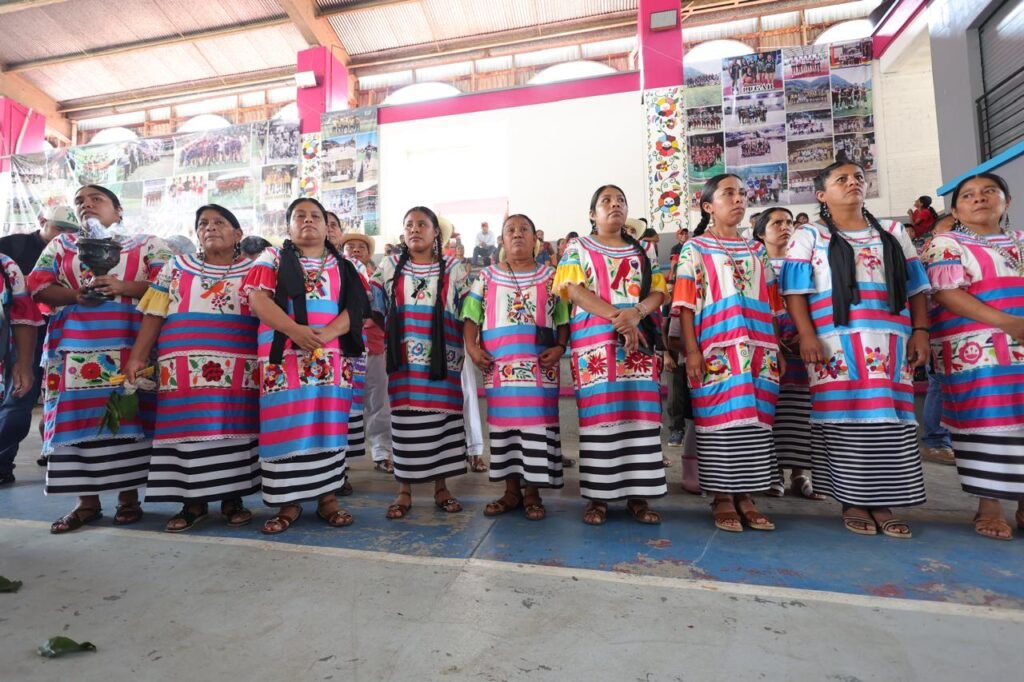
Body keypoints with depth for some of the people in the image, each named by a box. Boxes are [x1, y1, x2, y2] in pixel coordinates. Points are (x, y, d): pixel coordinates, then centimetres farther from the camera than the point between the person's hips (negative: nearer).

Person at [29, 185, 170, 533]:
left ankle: (129, 496, 7)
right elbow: (38, 286, 10)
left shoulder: (147, 244, 10)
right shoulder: (61, 245, 19)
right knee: (77, 417, 1)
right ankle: (87, 501, 10)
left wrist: (124, 287, -16)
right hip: (75, 346, 3)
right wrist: (76, 295, -10)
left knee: (128, 416, -3)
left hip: (129, 347, -3)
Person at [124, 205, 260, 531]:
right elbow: (154, 315, 9)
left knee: (233, 430, 1)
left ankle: (233, 498, 14)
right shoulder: (176, 267, 14)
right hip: (185, 367, 2)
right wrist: (137, 357, 0)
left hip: (238, 369, -1)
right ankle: (193, 502, 15)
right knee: (188, 429, 2)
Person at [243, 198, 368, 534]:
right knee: (286, 426, -2)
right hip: (284, 357, -1)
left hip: (332, 358, 1)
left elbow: (355, 307, 2)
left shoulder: (343, 266, 15)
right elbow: (258, 298, -2)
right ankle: (288, 503, 10)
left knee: (329, 425, 2)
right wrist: (294, 330, -19)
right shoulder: (273, 259, 12)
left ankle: (328, 497, 13)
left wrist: (327, 333, -16)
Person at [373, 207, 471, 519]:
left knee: (442, 417, 3)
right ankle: (404, 490, 15)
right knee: (405, 420, 2)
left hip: (443, 361, 0)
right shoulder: (389, 267, 11)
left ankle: (441, 486, 19)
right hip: (404, 361, 1)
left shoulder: (453, 269, 7)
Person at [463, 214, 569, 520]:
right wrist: (472, 347, -7)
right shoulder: (487, 277, 10)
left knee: (538, 424, 1)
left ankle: (532, 492, 15)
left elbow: (564, 319, 6)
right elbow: (471, 317, 7)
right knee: (504, 425, 6)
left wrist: (560, 347, -9)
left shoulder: (551, 277, 9)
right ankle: (511, 491, 21)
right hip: (499, 366, 1)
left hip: (539, 366, -1)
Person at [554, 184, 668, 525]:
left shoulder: (643, 252, 19)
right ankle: (597, 496, 4)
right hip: (595, 342, -3)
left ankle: (638, 495, 8)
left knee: (641, 413, 0)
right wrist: (616, 318, -16)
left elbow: (658, 293, 9)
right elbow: (574, 290, -5)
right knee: (599, 414, -4)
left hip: (639, 342, 3)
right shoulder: (578, 248, 11)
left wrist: (636, 313, -14)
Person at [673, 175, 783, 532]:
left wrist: (778, 349, 11)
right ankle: (722, 497, 8)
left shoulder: (757, 250, 18)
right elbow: (685, 303, -3)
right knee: (720, 421, -4)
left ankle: (746, 496, 15)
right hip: (715, 350, -4)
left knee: (755, 421, 4)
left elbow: (772, 304, 17)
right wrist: (691, 350, -12)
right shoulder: (694, 249, 5)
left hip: (759, 349, 5)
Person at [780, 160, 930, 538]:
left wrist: (920, 331, 4)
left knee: (890, 419, 2)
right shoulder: (809, 236, 7)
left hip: (890, 340, 4)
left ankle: (883, 503, 12)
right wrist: (806, 335, -13)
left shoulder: (894, 233, 20)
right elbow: (795, 291, -3)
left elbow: (915, 287, 17)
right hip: (836, 340, -4)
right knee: (847, 418, -4)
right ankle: (853, 502, 7)